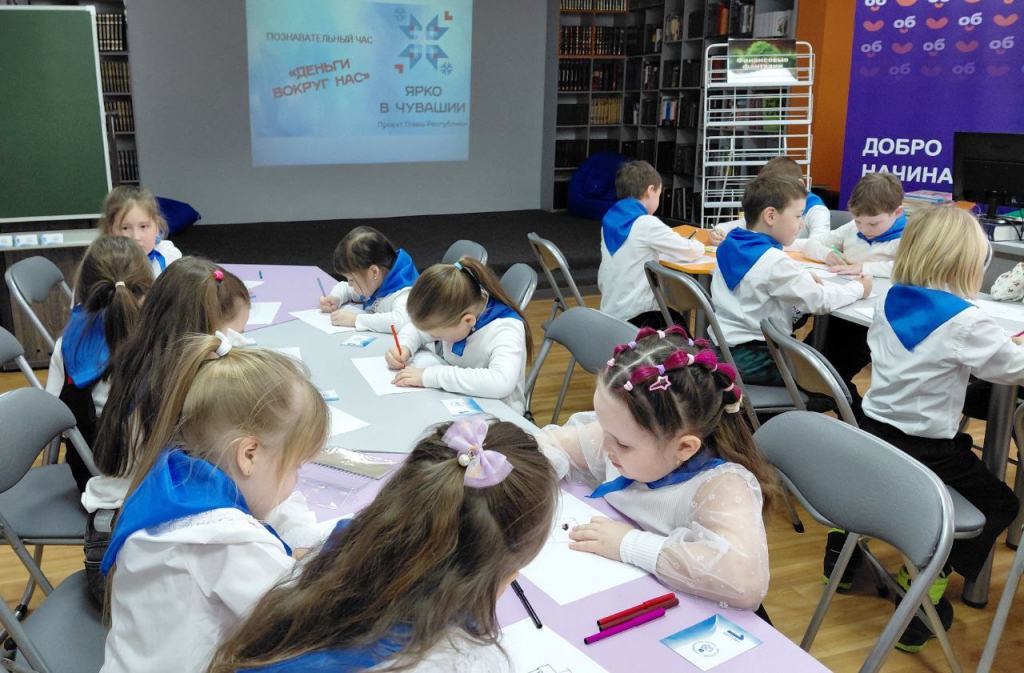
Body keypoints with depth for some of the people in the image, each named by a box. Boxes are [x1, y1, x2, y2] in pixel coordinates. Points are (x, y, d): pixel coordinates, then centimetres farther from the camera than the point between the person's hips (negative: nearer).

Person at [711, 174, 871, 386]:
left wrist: (801, 278, 10)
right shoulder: (773, 261, -21)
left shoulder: (729, 245, 5)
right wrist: (858, 288, -1)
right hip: (751, 360, -9)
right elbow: (819, 301, -18)